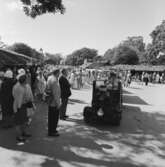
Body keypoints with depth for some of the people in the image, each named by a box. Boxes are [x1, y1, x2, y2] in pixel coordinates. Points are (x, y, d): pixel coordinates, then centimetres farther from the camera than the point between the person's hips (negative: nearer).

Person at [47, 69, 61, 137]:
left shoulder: (50, 78, 8)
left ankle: (52, 130, 33)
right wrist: (58, 102, -19)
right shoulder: (54, 80, -23)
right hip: (54, 102, -10)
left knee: (51, 117, 19)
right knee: (54, 117, 3)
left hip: (50, 101, 10)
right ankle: (52, 132, 15)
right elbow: (55, 93, -24)